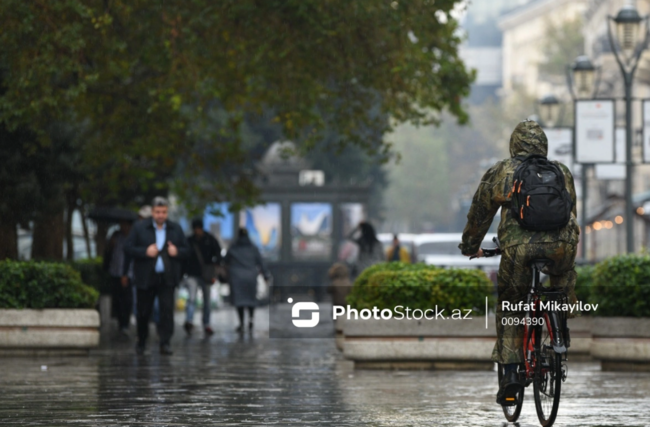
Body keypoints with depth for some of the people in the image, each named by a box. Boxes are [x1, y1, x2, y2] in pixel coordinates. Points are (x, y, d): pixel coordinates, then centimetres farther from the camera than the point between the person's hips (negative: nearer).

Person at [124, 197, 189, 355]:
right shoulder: (139, 228, 2)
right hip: (145, 278, -1)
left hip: (167, 278, 1)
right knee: (143, 311, 7)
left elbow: (186, 250, 12)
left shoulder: (176, 229, 9)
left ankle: (165, 343, -11)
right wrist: (145, 252, -18)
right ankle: (141, 341, 28)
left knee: (167, 309, -12)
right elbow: (128, 248, -4)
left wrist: (177, 252, -11)